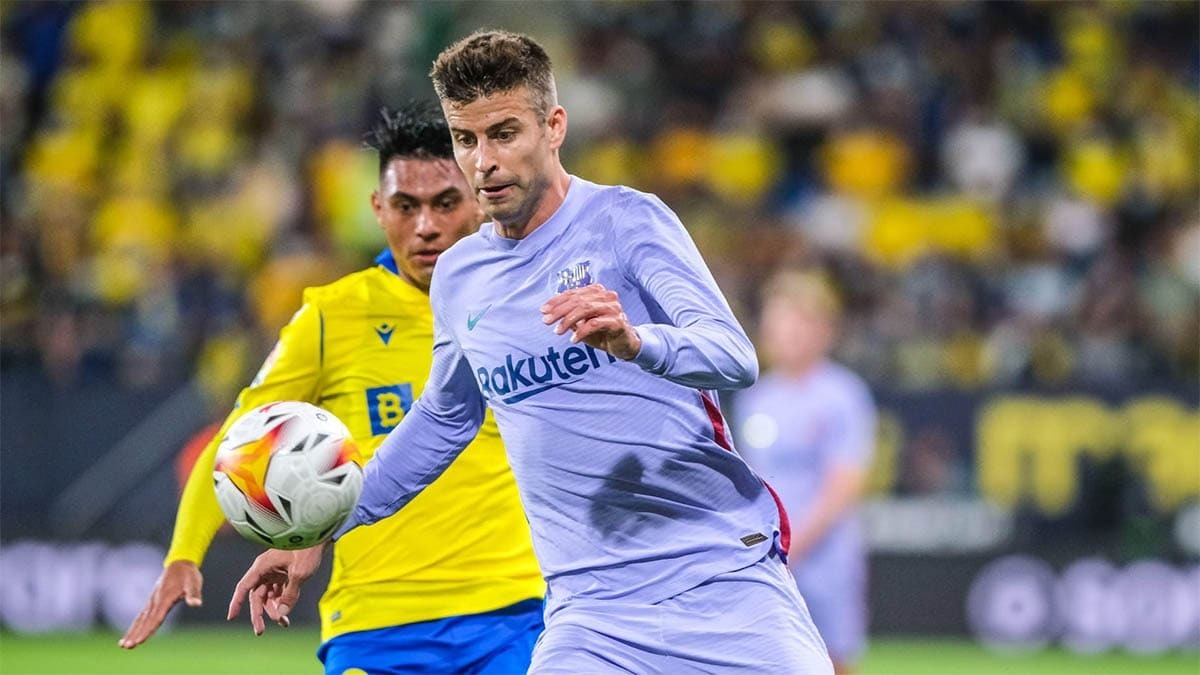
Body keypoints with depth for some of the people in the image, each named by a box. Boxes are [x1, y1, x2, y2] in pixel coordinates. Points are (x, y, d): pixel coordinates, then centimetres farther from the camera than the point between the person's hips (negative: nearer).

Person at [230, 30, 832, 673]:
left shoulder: (623, 220, -4)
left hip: (723, 577, -3)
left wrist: (634, 342, -37)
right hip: (592, 612, 3)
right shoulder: (457, 277, 11)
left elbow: (736, 357, -16)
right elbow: (442, 420, 29)